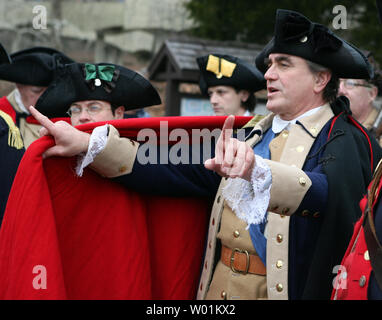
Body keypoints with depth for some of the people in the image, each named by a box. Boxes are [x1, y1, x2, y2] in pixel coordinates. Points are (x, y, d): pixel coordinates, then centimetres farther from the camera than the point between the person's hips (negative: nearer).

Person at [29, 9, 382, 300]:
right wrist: (86, 144, -3)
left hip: (286, 288, -6)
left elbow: (322, 192, -31)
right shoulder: (256, 135, 12)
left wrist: (257, 170, -50)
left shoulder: (345, 142, -9)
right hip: (219, 289, 6)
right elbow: (178, 172, 5)